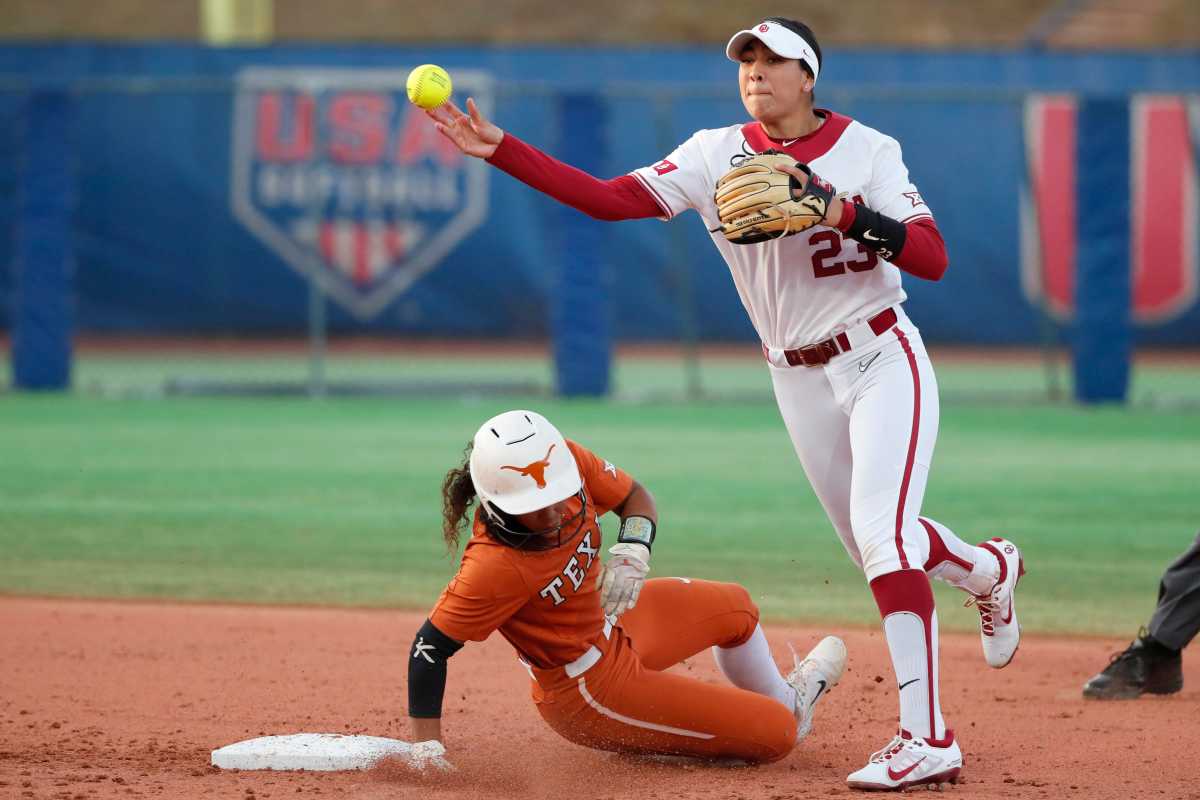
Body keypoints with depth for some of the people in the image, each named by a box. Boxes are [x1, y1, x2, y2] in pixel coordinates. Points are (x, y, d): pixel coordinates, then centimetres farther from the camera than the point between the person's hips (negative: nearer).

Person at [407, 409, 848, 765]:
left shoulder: (565, 461, -19)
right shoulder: (496, 565, -38)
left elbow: (635, 499, -1)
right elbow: (431, 647, -32)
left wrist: (631, 552, -22)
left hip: (608, 621, 8)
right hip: (591, 693, -8)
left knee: (736, 607, 30)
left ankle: (786, 699, 59)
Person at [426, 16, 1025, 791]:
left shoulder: (868, 151, -9)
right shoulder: (716, 155, -2)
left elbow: (934, 259, -16)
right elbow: (607, 199, -12)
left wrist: (845, 212, -29)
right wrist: (500, 149, -22)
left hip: (883, 361, -5)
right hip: (799, 380, 5)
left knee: (882, 536, -21)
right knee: (878, 543, 15)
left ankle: (928, 738, -23)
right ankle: (990, 570, 50)